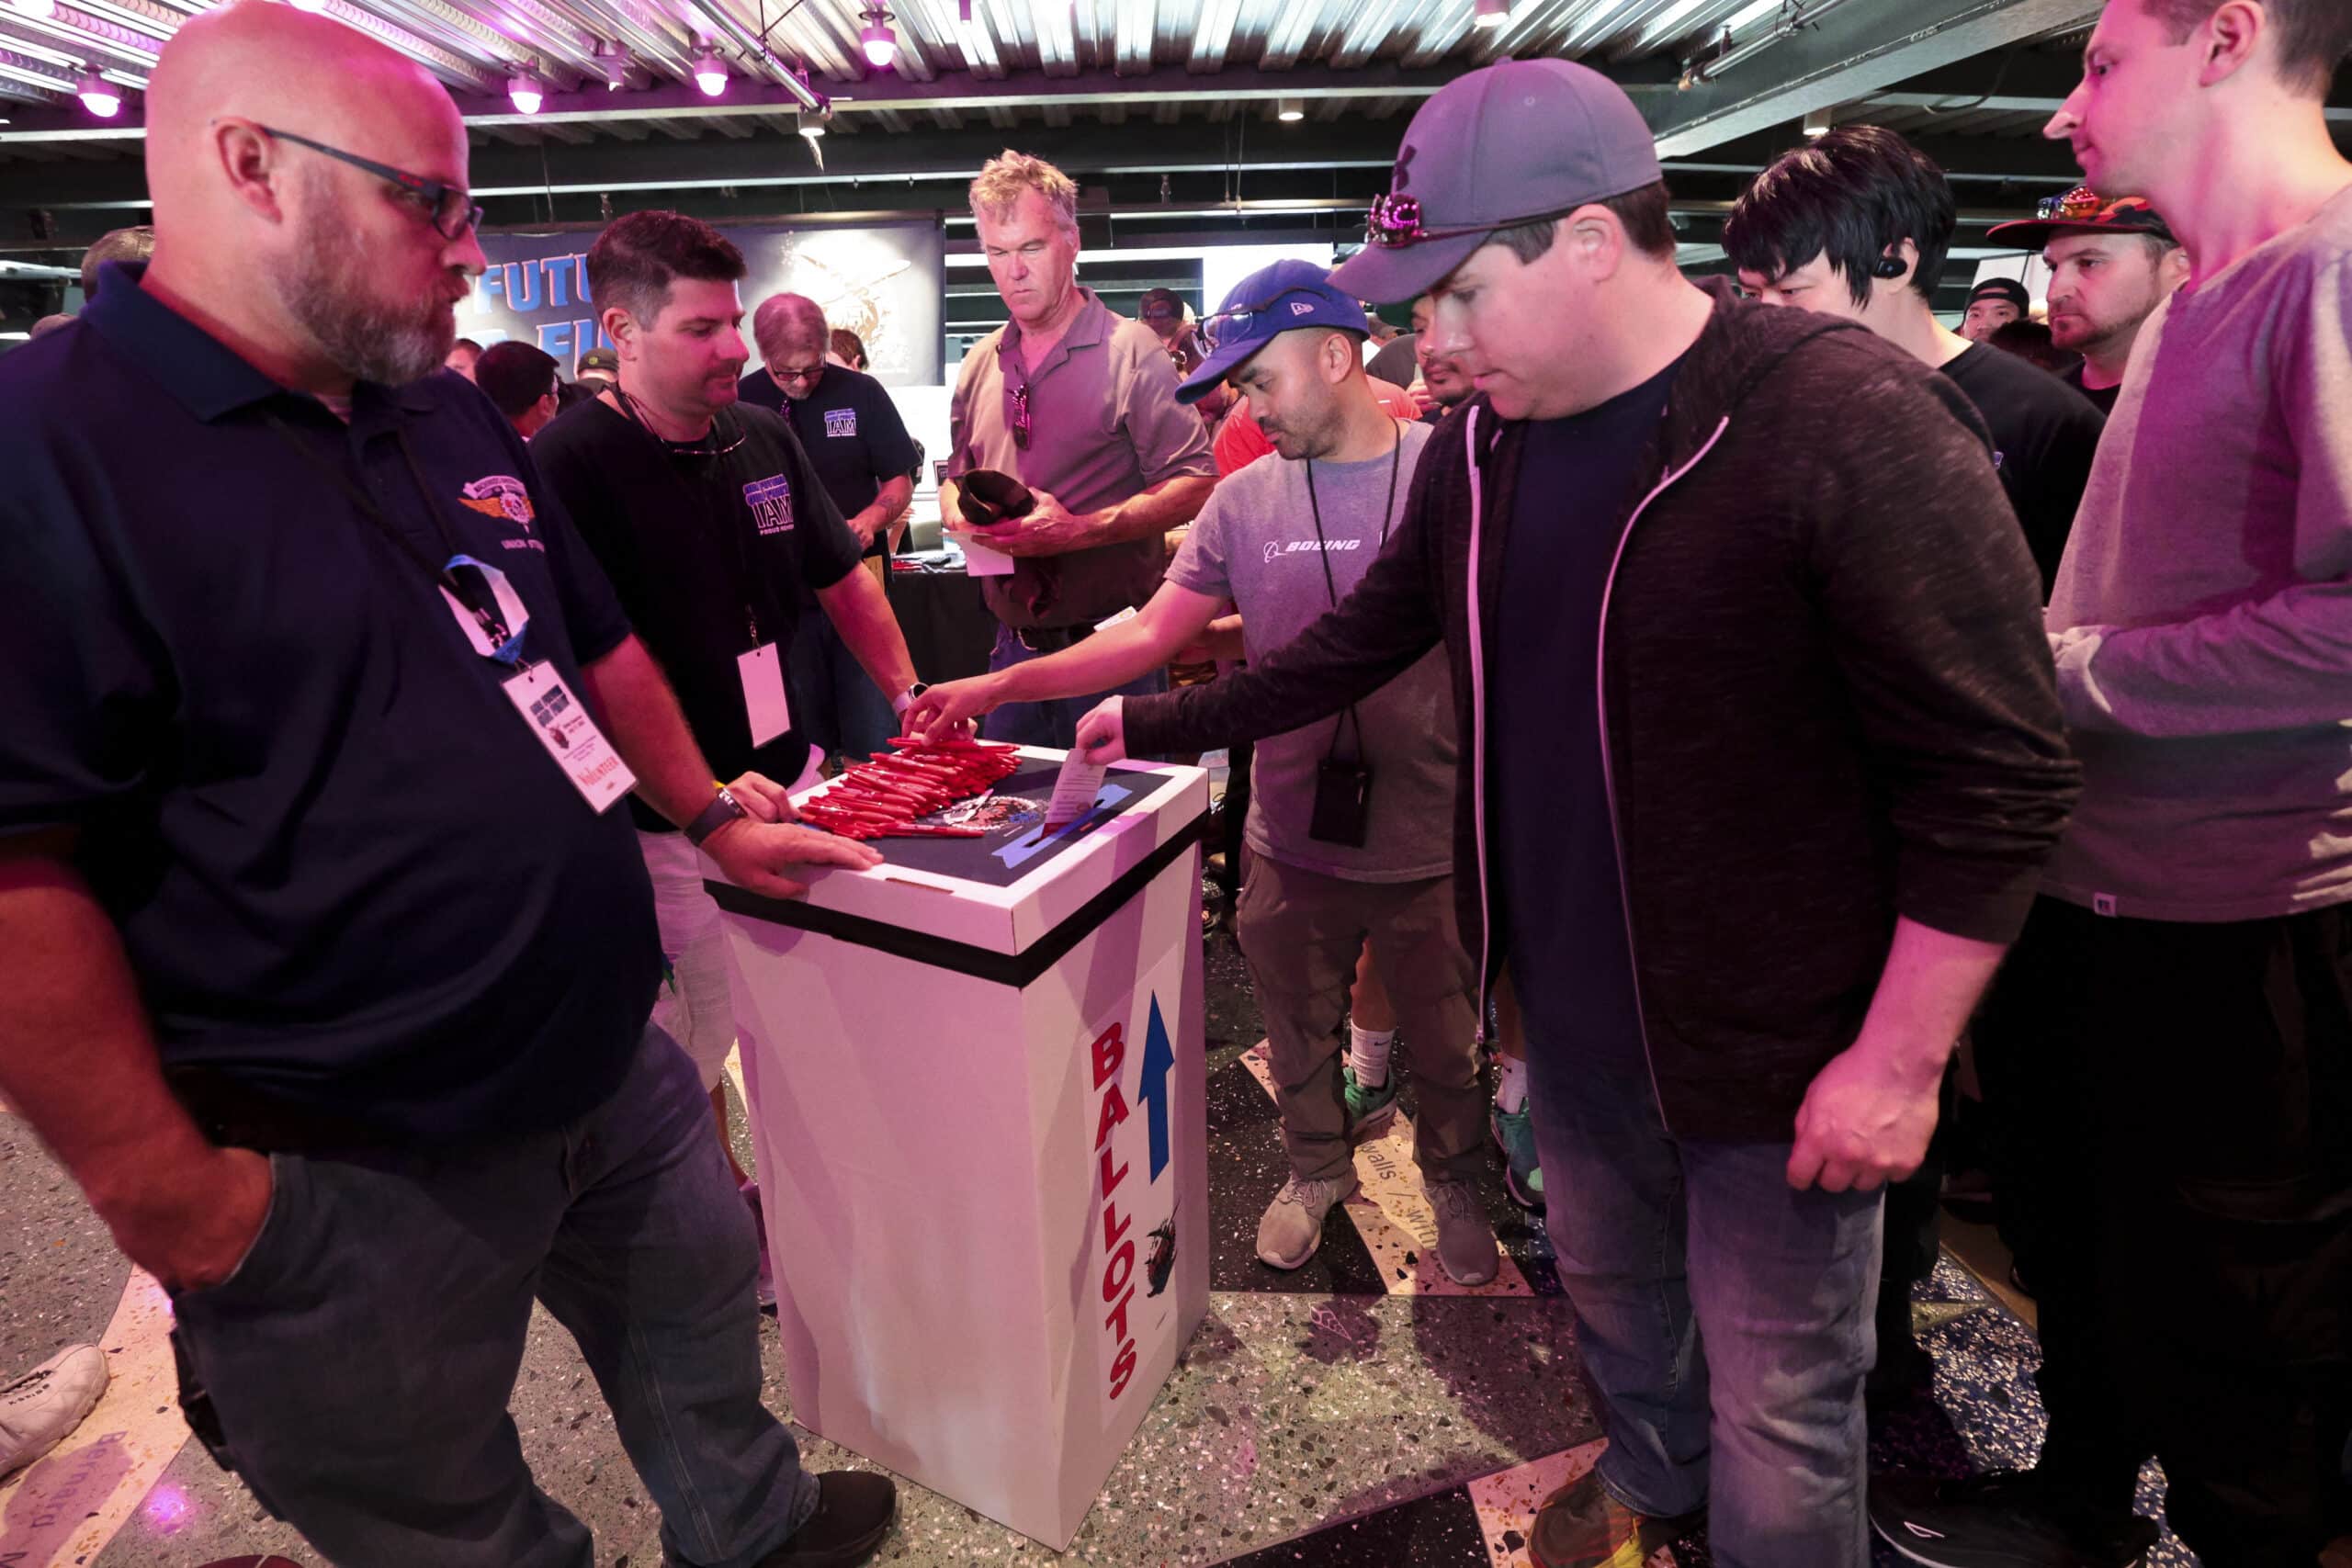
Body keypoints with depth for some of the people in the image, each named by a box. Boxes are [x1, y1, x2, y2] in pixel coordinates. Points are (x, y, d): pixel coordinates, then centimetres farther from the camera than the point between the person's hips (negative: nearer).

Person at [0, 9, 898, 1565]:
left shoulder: (456, 423, 7)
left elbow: (597, 644, 17)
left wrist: (709, 813, 13)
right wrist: (168, 1195, -19)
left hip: (615, 1064, 7)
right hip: (353, 1175, -7)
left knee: (702, 1318, 27)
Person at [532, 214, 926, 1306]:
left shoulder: (763, 439, 5)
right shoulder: (569, 465, -15)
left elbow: (840, 581, 17)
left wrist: (908, 693, 8)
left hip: (789, 782, 6)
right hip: (672, 821, -6)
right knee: (691, 1050, 12)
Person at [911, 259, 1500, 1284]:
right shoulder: (1244, 502, 0)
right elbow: (1149, 638, 0)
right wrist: (998, 686, -7)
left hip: (1433, 841, -2)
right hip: (1293, 840, 3)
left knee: (1450, 1042, 16)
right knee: (1299, 1031, 20)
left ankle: (1454, 1181, 45)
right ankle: (1317, 1169, 48)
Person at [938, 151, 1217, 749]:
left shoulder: (1131, 352, -7)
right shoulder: (980, 365, 12)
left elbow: (1195, 485, -13)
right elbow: (955, 477, 23)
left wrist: (1079, 530, -22)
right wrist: (962, 516, -2)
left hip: (1113, 647, -5)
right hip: (1014, 648, 5)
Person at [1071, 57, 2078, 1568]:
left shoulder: (1851, 421, -21)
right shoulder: (1482, 443, 1)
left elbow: (1997, 776, -19)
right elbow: (1363, 639, 11)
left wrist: (1900, 1061, -18)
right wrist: (1158, 722, 12)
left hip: (1781, 1049, -6)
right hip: (1571, 1008, 7)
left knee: (1778, 1409, 11)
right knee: (1610, 1284, 28)